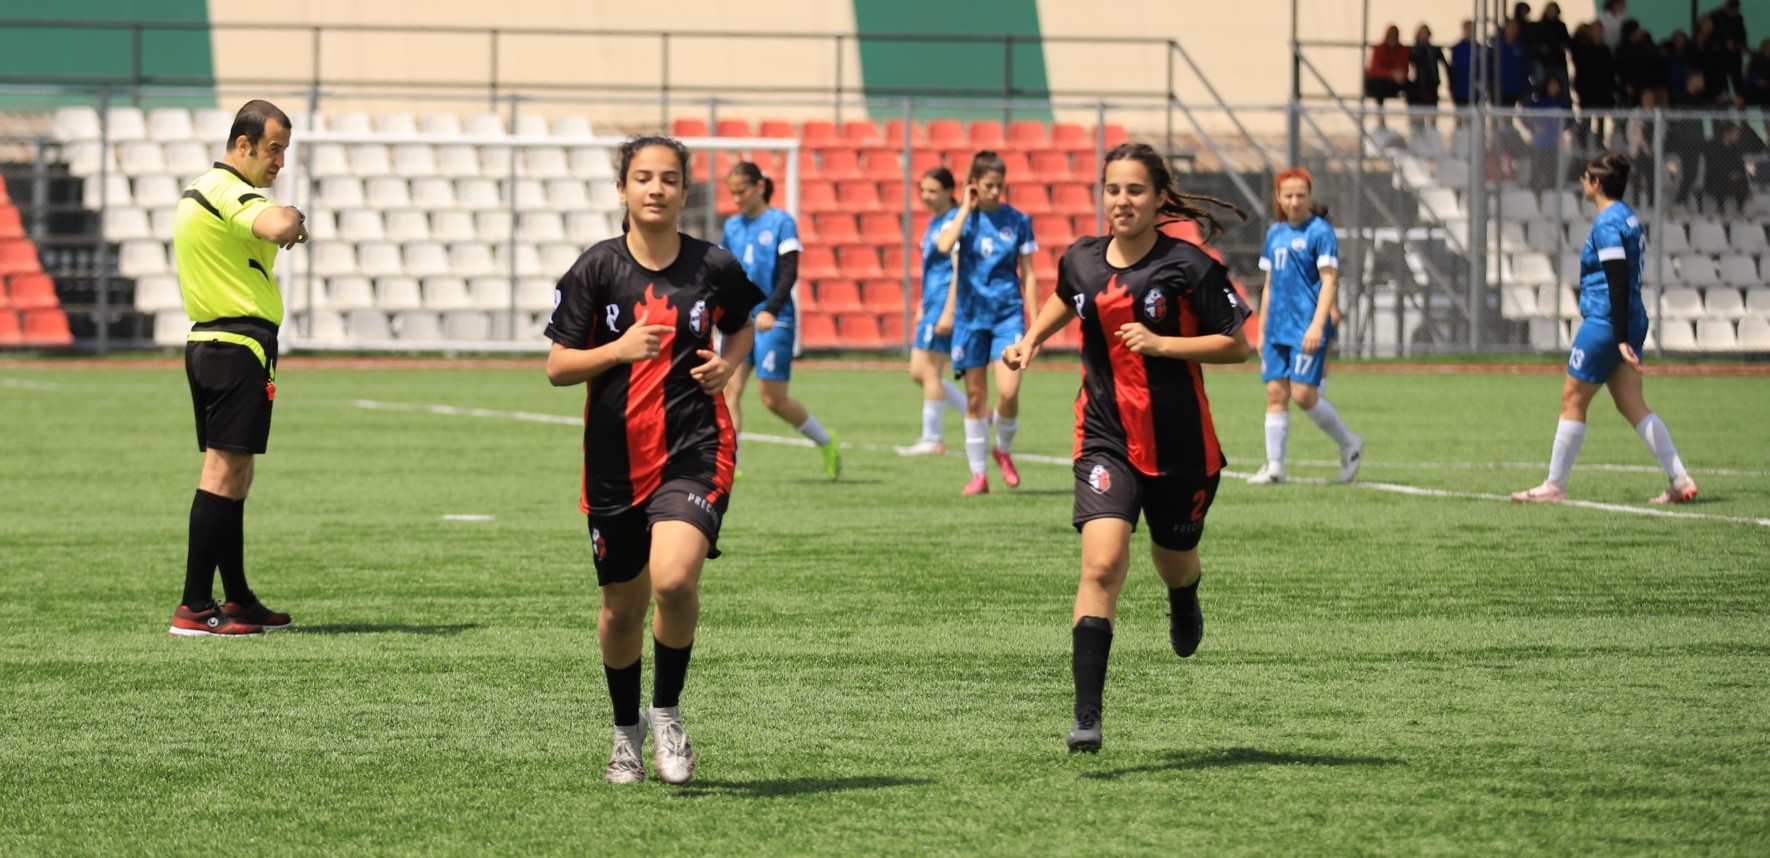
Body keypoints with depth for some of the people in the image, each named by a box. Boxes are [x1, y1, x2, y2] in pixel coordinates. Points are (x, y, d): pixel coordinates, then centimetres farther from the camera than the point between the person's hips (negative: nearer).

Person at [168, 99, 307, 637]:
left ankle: (238, 600, 21)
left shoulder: (198, 192, 18)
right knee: (224, 472, -10)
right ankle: (194, 609, -12)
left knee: (234, 474, 15)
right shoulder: (231, 194, -14)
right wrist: (294, 220, -12)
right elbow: (280, 229, -33)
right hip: (240, 346, -10)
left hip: (205, 344, 10)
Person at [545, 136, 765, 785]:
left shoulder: (714, 266, -1)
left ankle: (667, 713, -1)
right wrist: (618, 350, -18)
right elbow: (557, 367, -2)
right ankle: (626, 732, 35)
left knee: (674, 579, -24)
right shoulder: (597, 268, -3)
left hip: (695, 448, -1)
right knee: (623, 606, 11)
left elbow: (742, 327, 20)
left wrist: (728, 364, -1)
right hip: (616, 458, 1)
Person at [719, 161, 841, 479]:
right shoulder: (733, 226, 10)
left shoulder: (781, 223, -6)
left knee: (774, 399, -3)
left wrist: (770, 310, -24)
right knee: (729, 389, -9)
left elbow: (789, 273, -12)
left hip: (773, 321, -5)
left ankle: (826, 443, 19)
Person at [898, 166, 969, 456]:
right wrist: (923, 307, 25)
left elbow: (958, 270, -18)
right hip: (932, 303, 10)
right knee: (919, 372, 10)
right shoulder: (934, 223, 16)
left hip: (944, 302, -10)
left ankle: (932, 440, 2)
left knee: (927, 370, -6)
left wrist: (948, 312, -22)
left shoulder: (953, 222, -13)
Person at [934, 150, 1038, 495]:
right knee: (975, 396, 3)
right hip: (971, 314, 1)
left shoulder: (1017, 221, 2)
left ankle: (1004, 450, 13)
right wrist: (967, 208, -12)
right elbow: (944, 246, -22)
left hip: (1008, 312, -1)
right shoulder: (963, 217, 0)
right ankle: (978, 473, 12)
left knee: (1008, 391, -15)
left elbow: (1028, 273, 6)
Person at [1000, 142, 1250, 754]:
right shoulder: (1080, 261, 2)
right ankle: (1087, 716, -23)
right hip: (1106, 442, 1)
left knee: (1174, 560, 20)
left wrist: (1162, 344, -20)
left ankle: (1185, 601, 62)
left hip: (1181, 446, -1)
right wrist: (1032, 340, 12)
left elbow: (1237, 346, -9)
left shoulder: (1188, 266, -11)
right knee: (1102, 565, -19)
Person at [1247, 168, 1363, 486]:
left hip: (1307, 328, -6)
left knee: (1303, 394, -12)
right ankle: (1274, 465, 4)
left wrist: (1318, 325, -20)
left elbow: (1329, 281, -11)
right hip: (1278, 327, 6)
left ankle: (1349, 444, 8)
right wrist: (1262, 330, 18)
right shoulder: (1275, 234, 15)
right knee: (1275, 393, 1)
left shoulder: (1320, 232, -5)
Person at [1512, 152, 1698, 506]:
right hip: (1630, 323, 9)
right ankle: (1680, 480, 0)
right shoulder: (1628, 217, 14)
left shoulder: (1607, 224, -14)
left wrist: (1621, 340, -25)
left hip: (1605, 323, -9)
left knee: (1572, 400, 0)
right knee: (1633, 406, 7)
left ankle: (1554, 486, 6)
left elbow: (1618, 282, -21)